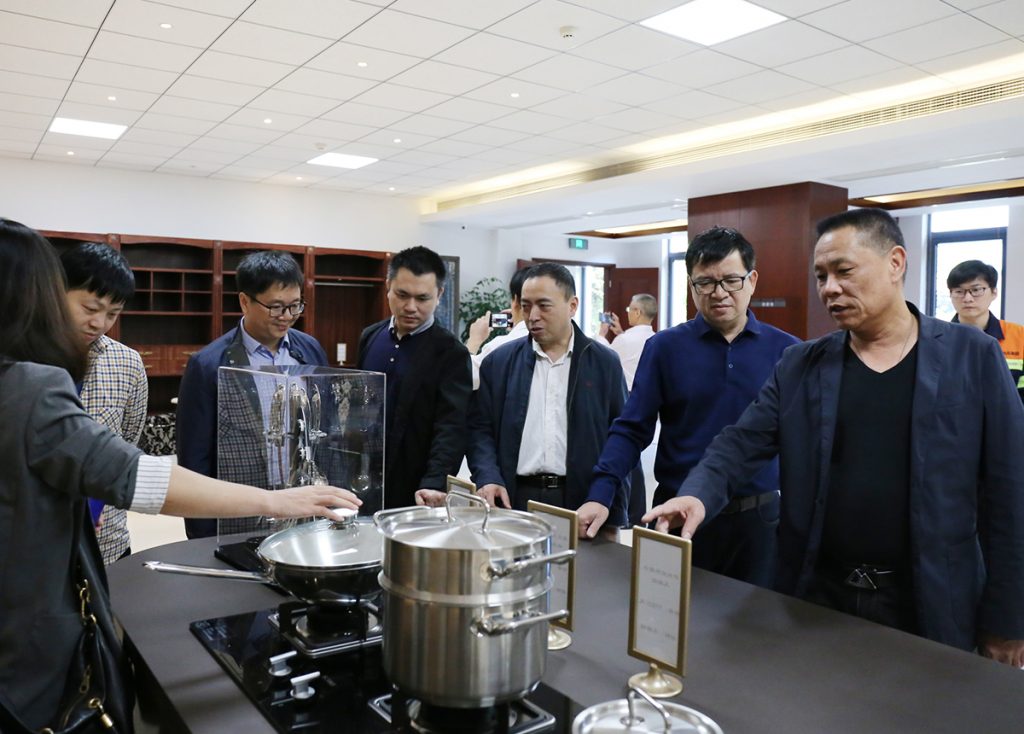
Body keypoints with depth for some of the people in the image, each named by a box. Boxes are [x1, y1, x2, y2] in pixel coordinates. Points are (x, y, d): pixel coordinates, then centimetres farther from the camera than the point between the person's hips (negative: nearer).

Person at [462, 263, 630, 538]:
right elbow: (479, 428, 7)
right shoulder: (499, 362, 7)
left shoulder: (605, 363, 3)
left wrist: (603, 499, -11)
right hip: (514, 499, 1)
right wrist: (488, 478, -10)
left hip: (582, 503, -1)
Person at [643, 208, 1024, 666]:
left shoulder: (972, 357, -3)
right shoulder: (800, 365, 3)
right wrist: (697, 494, -24)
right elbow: (741, 444, -3)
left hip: (929, 607, -1)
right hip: (815, 598, 2)